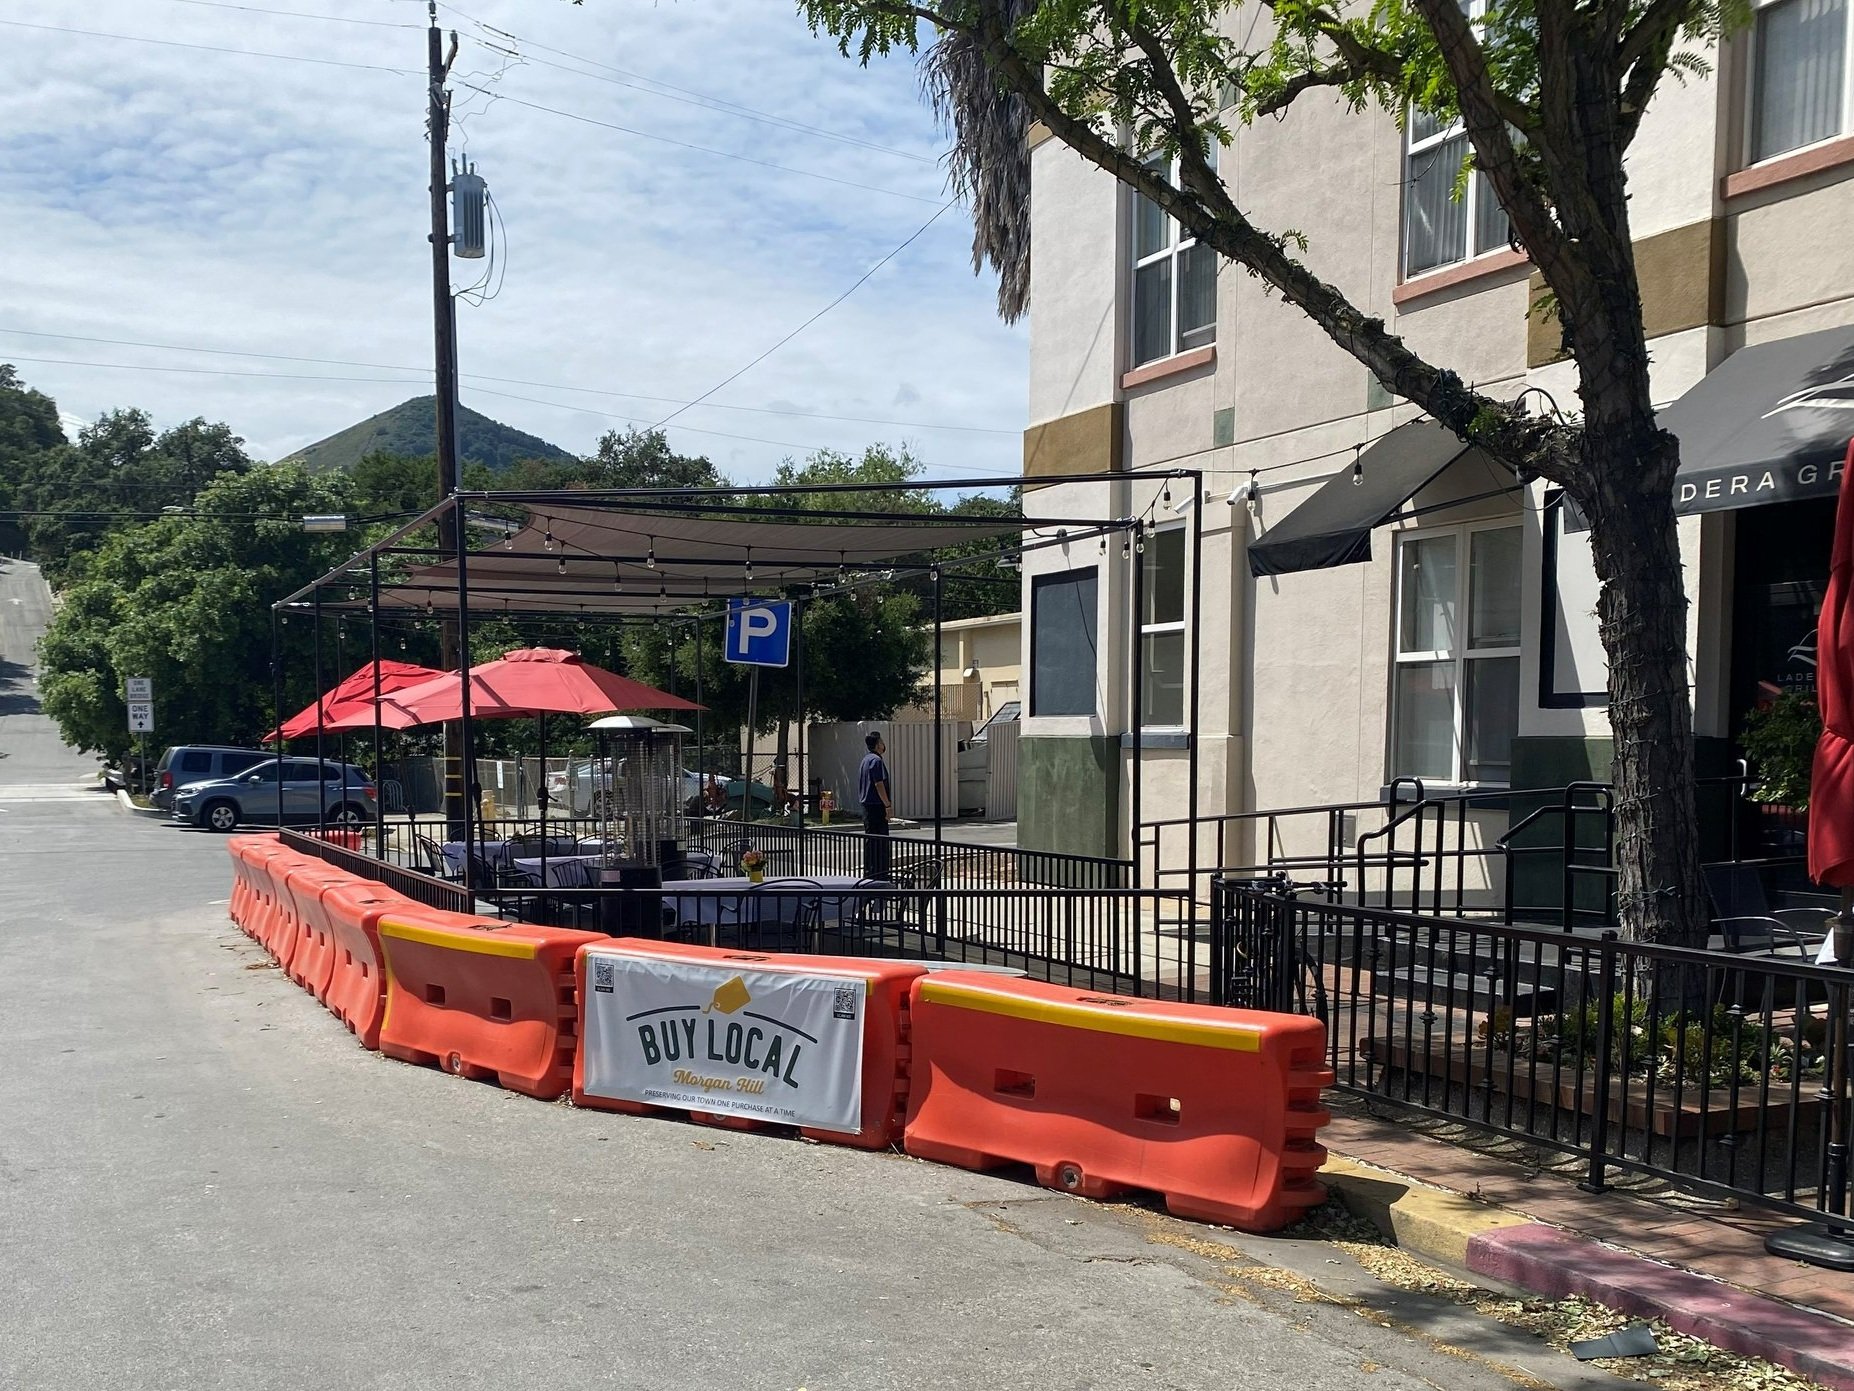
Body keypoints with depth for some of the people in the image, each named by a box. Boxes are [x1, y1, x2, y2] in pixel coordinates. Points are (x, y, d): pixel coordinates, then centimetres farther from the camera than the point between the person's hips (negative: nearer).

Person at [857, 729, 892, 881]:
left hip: (867, 805, 10)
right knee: (878, 840, -8)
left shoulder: (866, 759, 17)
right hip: (876, 806, -10)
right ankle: (875, 873, -9)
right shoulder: (876, 760, -14)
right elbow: (878, 784, -21)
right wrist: (888, 805, -18)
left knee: (870, 839, 14)